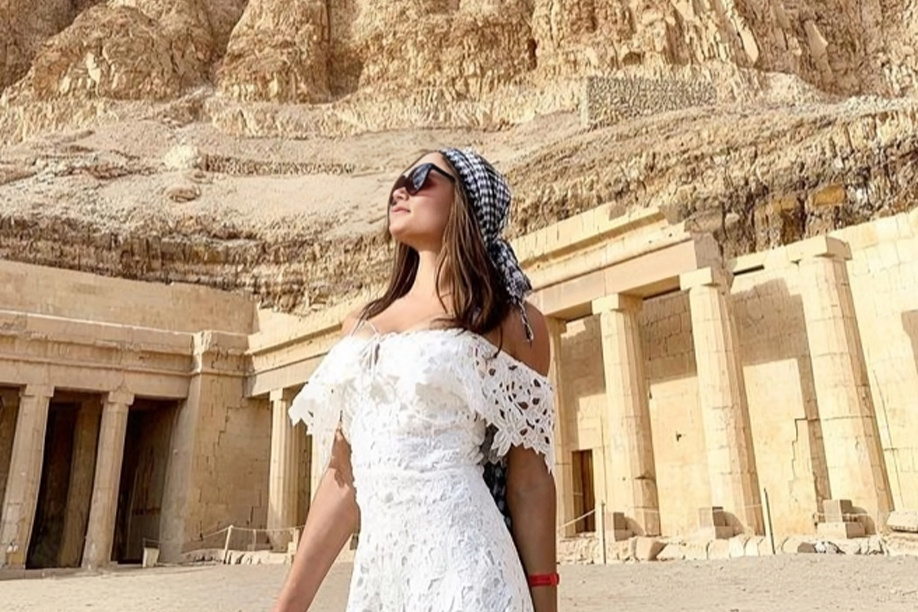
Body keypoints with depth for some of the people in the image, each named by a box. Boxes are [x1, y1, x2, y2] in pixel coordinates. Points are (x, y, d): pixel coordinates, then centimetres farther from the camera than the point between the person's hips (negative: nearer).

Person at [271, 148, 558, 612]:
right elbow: (345, 477, 11)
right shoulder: (360, 326, 11)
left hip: (459, 571, -5)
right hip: (376, 568, 5)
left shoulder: (509, 321, -2)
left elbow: (529, 480, -4)